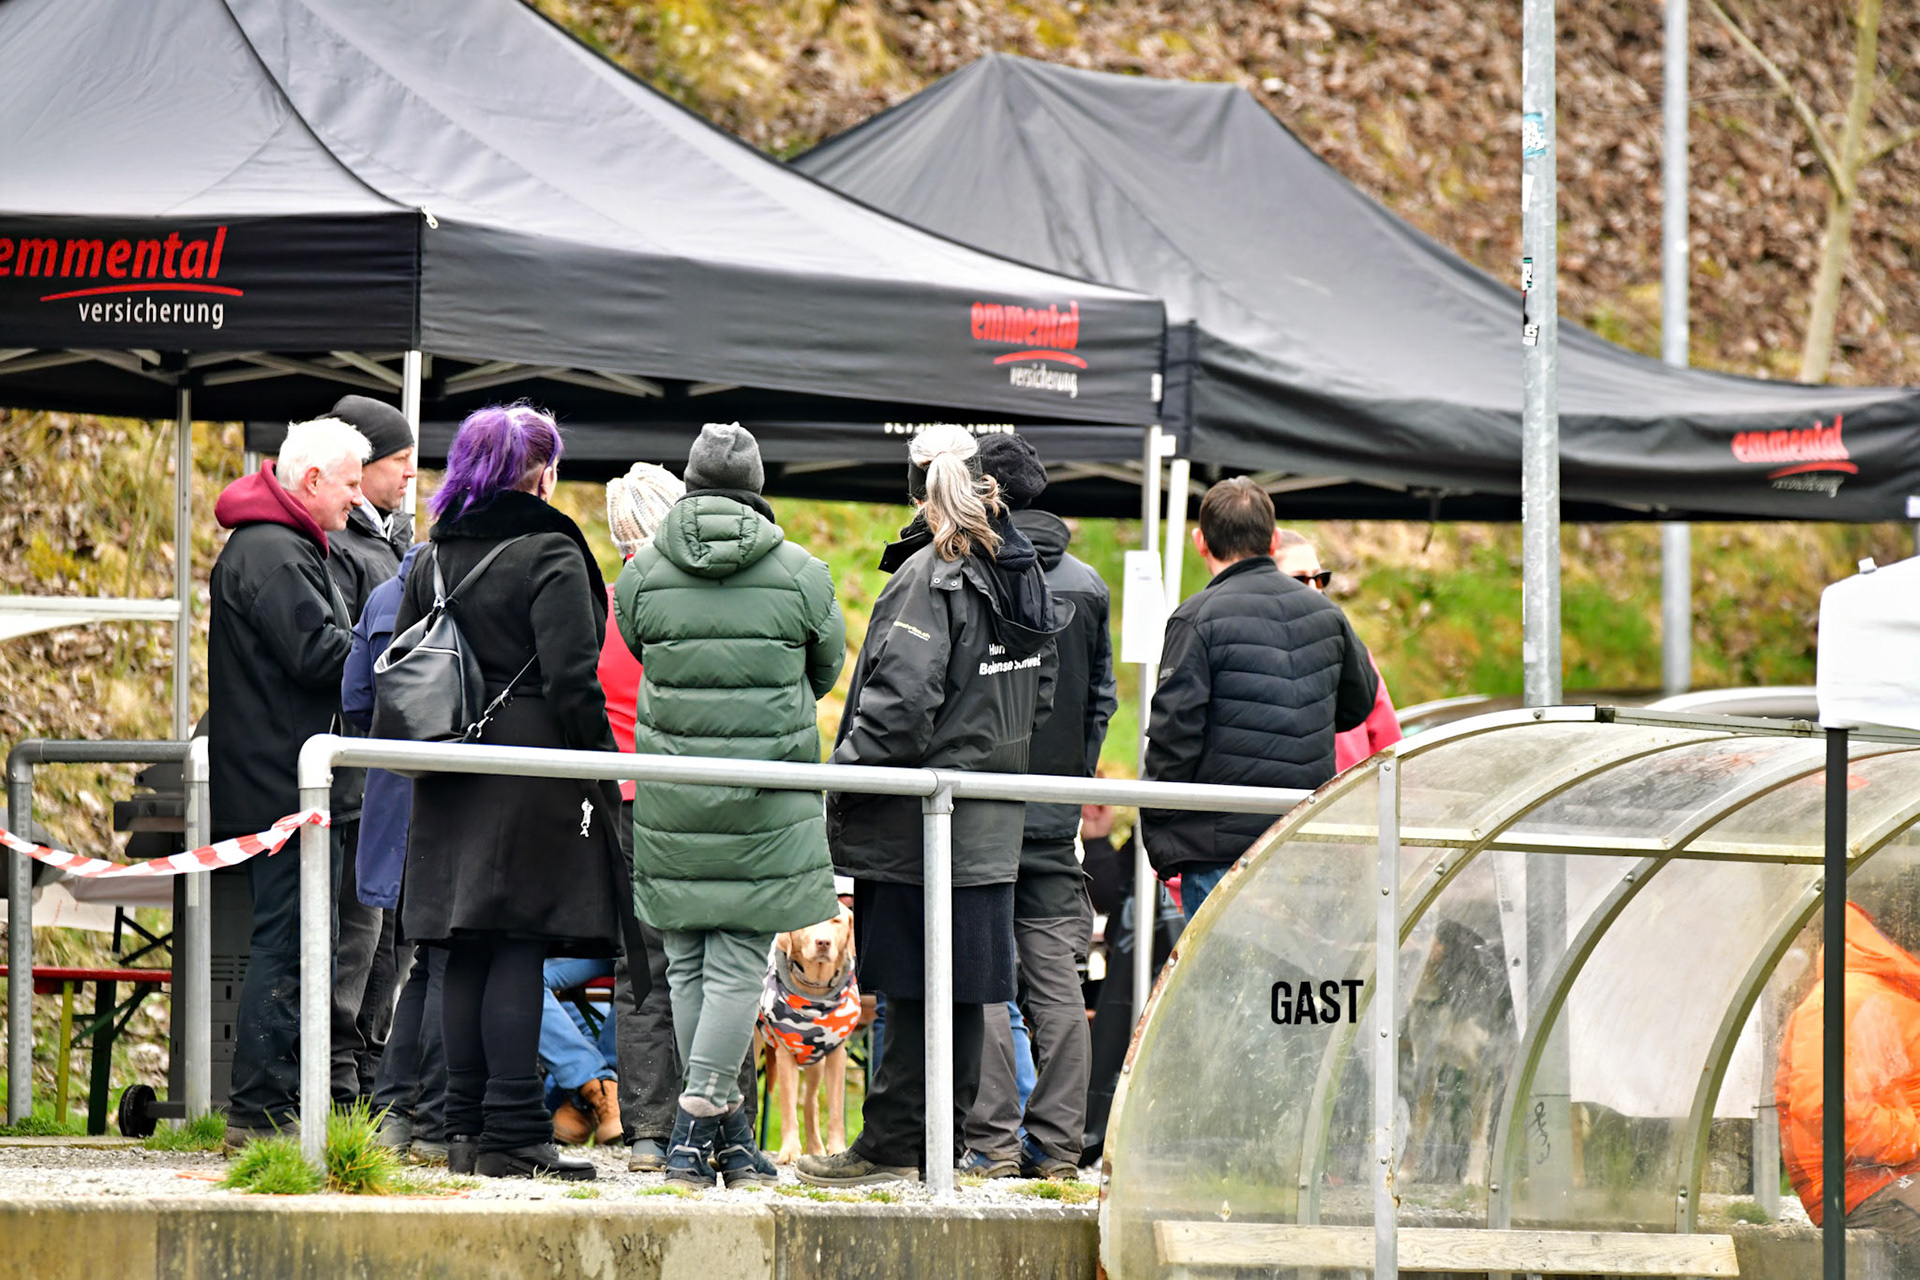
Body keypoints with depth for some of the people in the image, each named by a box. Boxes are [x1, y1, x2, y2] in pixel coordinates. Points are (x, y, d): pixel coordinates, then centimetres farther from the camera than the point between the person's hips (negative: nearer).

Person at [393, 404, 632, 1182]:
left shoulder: (434, 561, 11)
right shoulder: (551, 555, -9)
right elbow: (572, 679, -15)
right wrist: (601, 765, -9)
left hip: (451, 786, 6)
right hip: (532, 767, -6)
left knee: (467, 954, 9)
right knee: (519, 948, -7)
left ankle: (465, 1127, 10)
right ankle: (512, 1132, -10)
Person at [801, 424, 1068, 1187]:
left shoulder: (930, 577, -14)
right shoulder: (1023, 575, 10)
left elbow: (903, 700, -20)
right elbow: (1039, 698, 18)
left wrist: (846, 778, -12)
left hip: (924, 818, -8)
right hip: (993, 823, 8)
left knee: (915, 988, -5)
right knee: (962, 990, 10)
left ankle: (893, 1144, -2)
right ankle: (942, 1144, 14)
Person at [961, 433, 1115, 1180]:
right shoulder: (1088, 587, 8)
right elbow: (1102, 698, 14)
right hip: (1056, 816, 5)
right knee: (1057, 979, 6)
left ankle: (993, 1141, -7)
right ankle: (1057, 1142, 6)